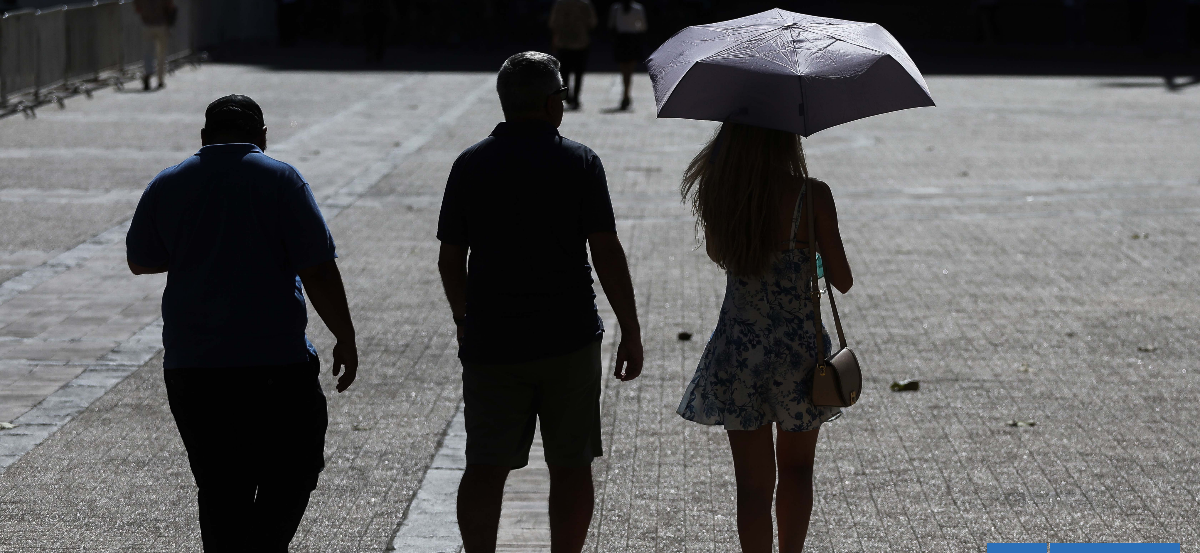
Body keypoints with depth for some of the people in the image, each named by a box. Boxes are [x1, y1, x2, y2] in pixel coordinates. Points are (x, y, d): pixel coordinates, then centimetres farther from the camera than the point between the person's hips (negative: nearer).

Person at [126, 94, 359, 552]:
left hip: (190, 366, 4)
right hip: (275, 362, -3)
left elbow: (140, 261, 19)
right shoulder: (280, 180, -4)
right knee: (295, 464, 10)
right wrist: (345, 340, 0)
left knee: (219, 487, 11)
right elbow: (318, 272, -9)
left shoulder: (167, 185, 6)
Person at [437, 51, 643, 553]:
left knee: (485, 468, 5)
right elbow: (607, 254, -9)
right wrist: (631, 333, -2)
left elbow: (450, 260, 4)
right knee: (570, 467, 9)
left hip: (490, 342, 2)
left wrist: (465, 322, 19)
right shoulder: (579, 162, -5)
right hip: (569, 341, -2)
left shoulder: (471, 164, 1)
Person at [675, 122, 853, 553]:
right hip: (798, 348, -2)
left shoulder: (717, 192, -7)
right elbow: (842, 281, -9)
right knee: (796, 470, 22)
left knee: (754, 484, 10)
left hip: (738, 351, 2)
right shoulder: (812, 195, -16)